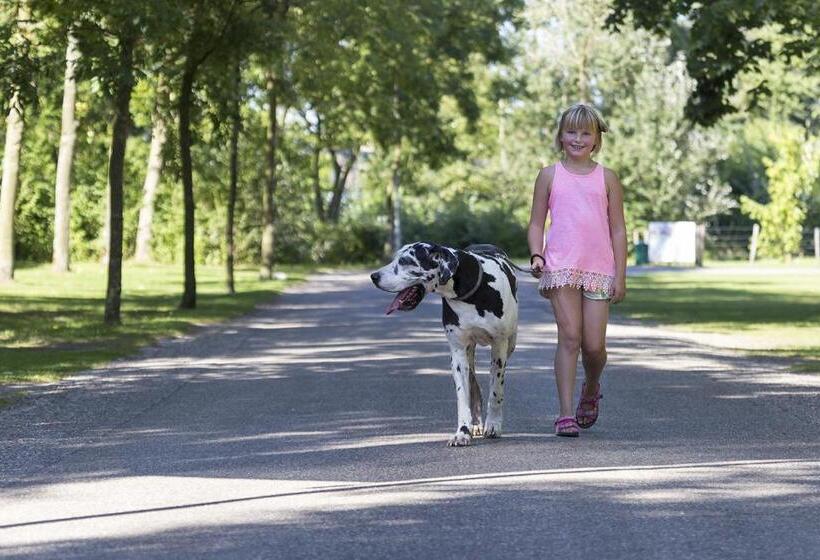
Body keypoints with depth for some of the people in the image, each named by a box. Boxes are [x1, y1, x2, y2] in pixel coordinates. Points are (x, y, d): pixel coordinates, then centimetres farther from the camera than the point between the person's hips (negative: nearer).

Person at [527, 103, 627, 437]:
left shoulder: (606, 178, 9)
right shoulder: (550, 176, 8)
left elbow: (618, 230, 9)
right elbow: (536, 224, 10)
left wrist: (620, 275, 2)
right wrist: (536, 255, -8)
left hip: (598, 270, 1)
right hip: (561, 268, -1)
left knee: (594, 345, -3)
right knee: (569, 337, -11)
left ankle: (591, 390, 29)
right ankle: (566, 413, -9)